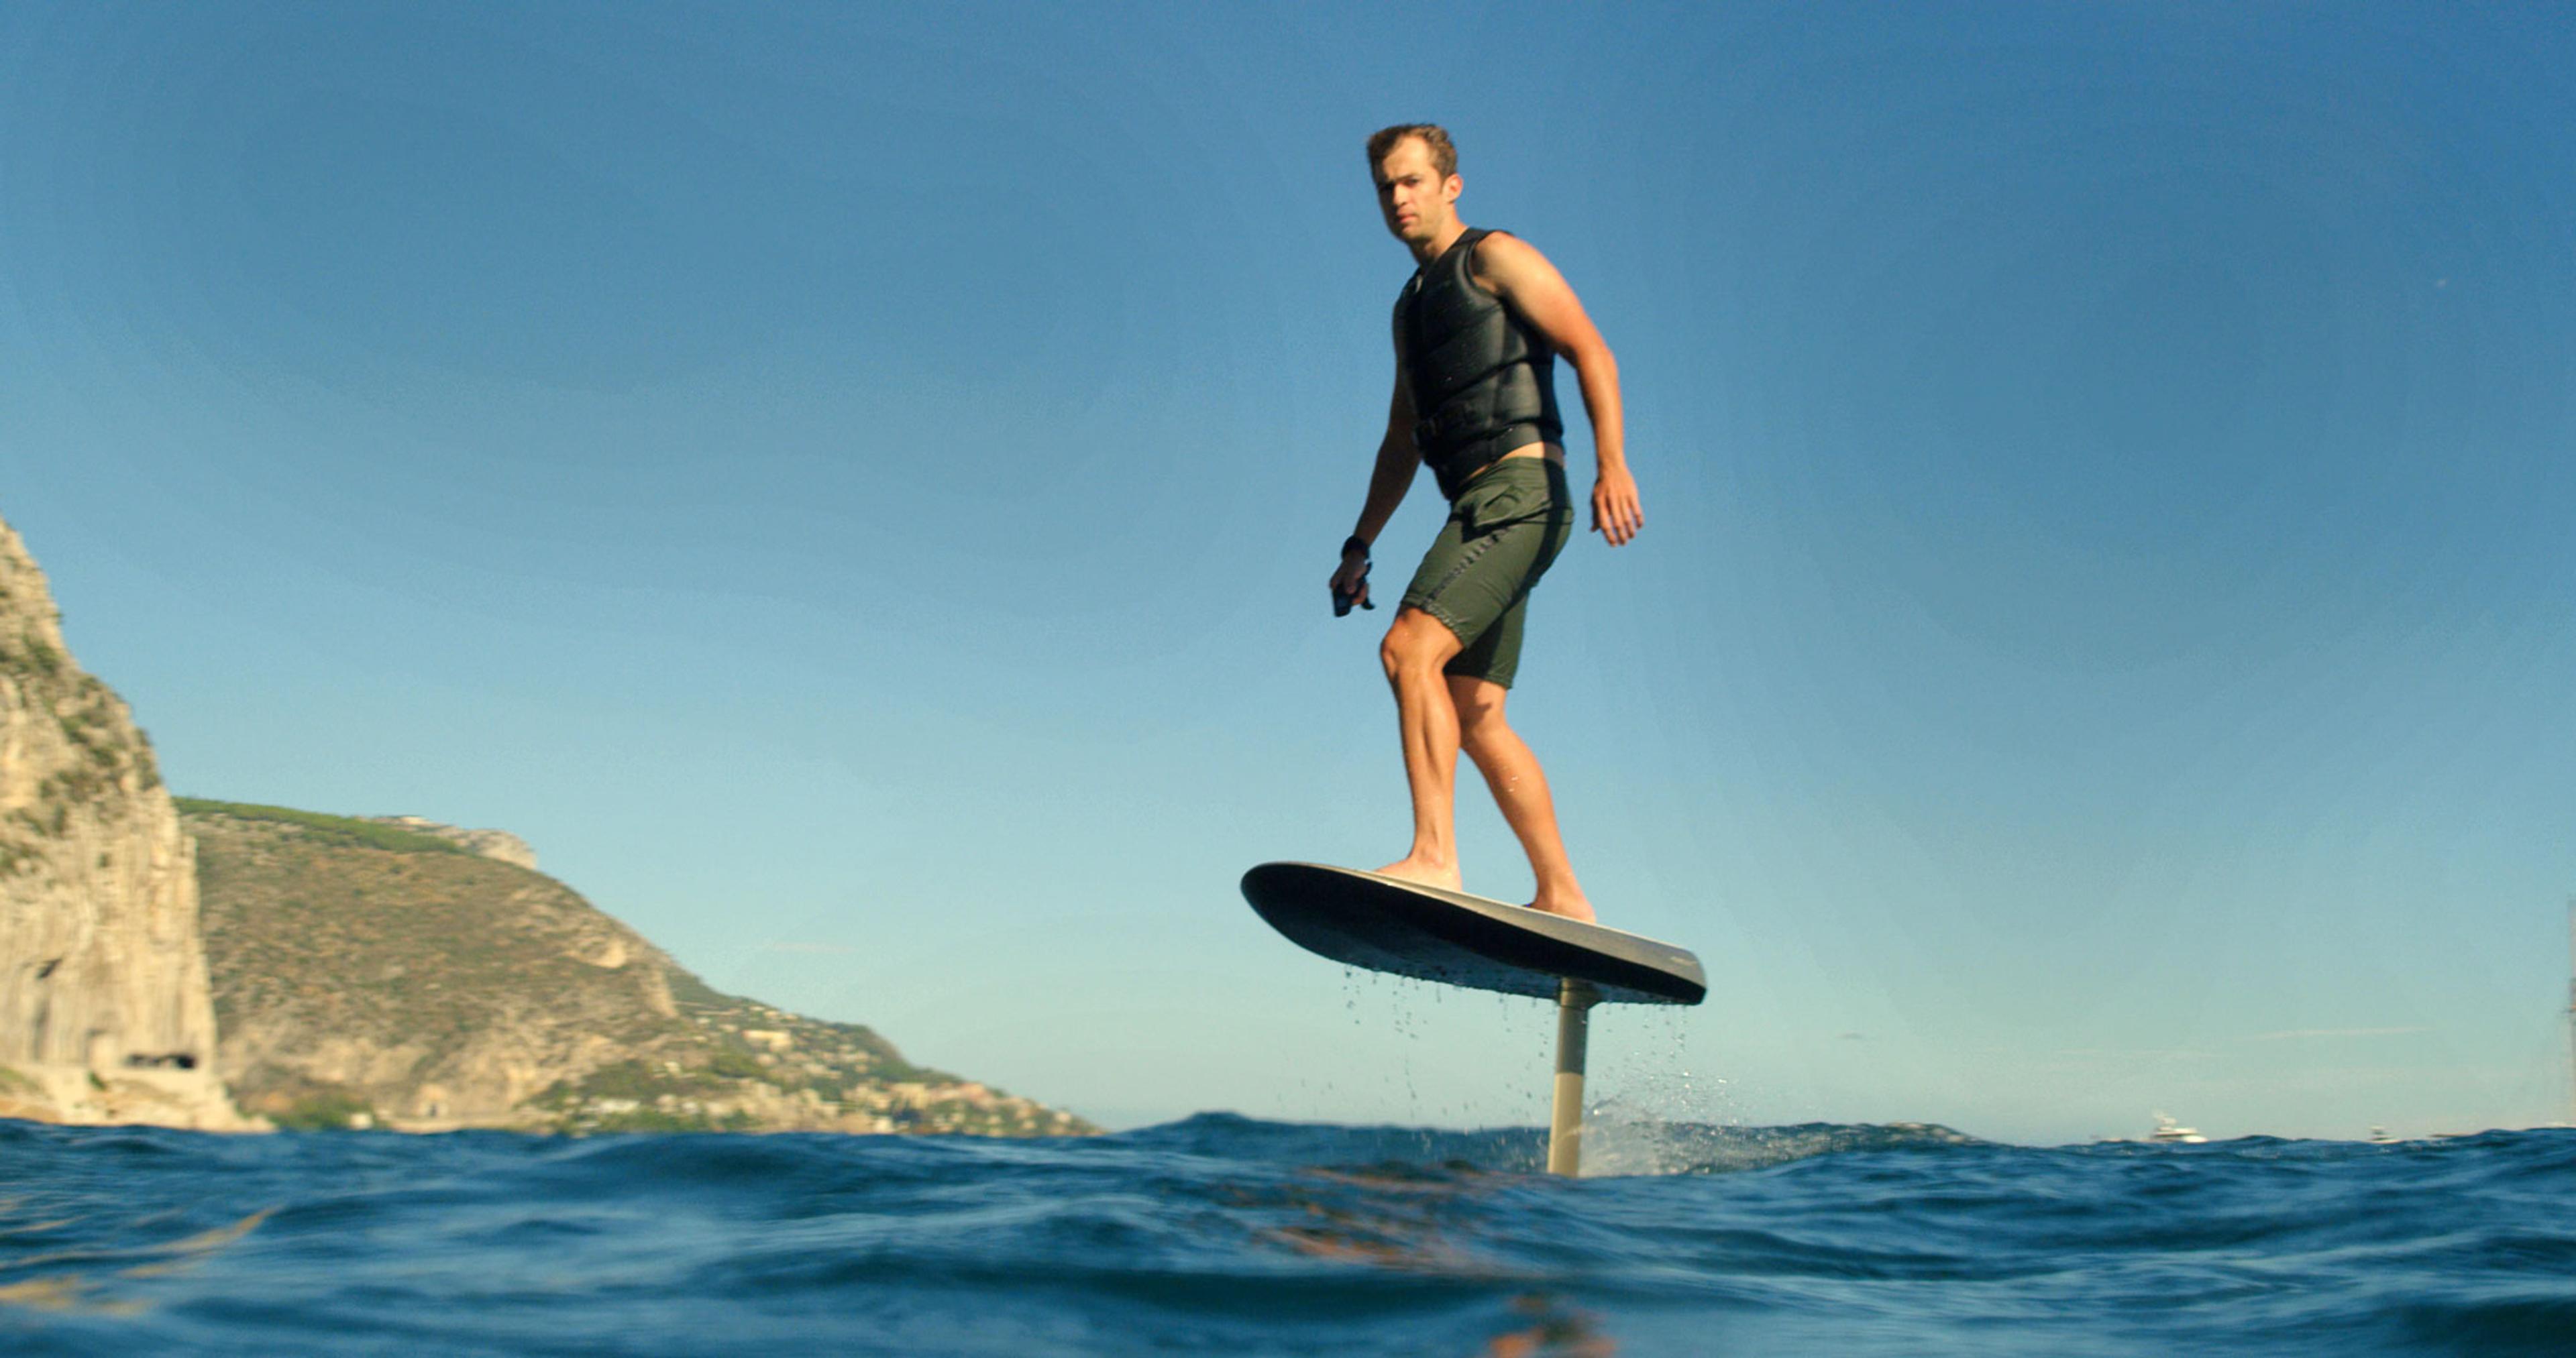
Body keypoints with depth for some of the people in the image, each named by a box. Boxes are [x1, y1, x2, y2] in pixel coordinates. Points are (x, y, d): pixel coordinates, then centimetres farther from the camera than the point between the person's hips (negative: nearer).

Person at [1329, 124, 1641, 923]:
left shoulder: (1496, 258, 2)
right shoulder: (1412, 305, 26)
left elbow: (1592, 353, -9)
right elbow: (1401, 442, 30)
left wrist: (1611, 464, -23)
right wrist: (1360, 547, 24)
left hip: (1520, 488, -9)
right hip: (1481, 508, 9)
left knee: (1411, 649, -23)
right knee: (1474, 716, 3)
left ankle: (1435, 856, -27)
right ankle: (1561, 896, 7)